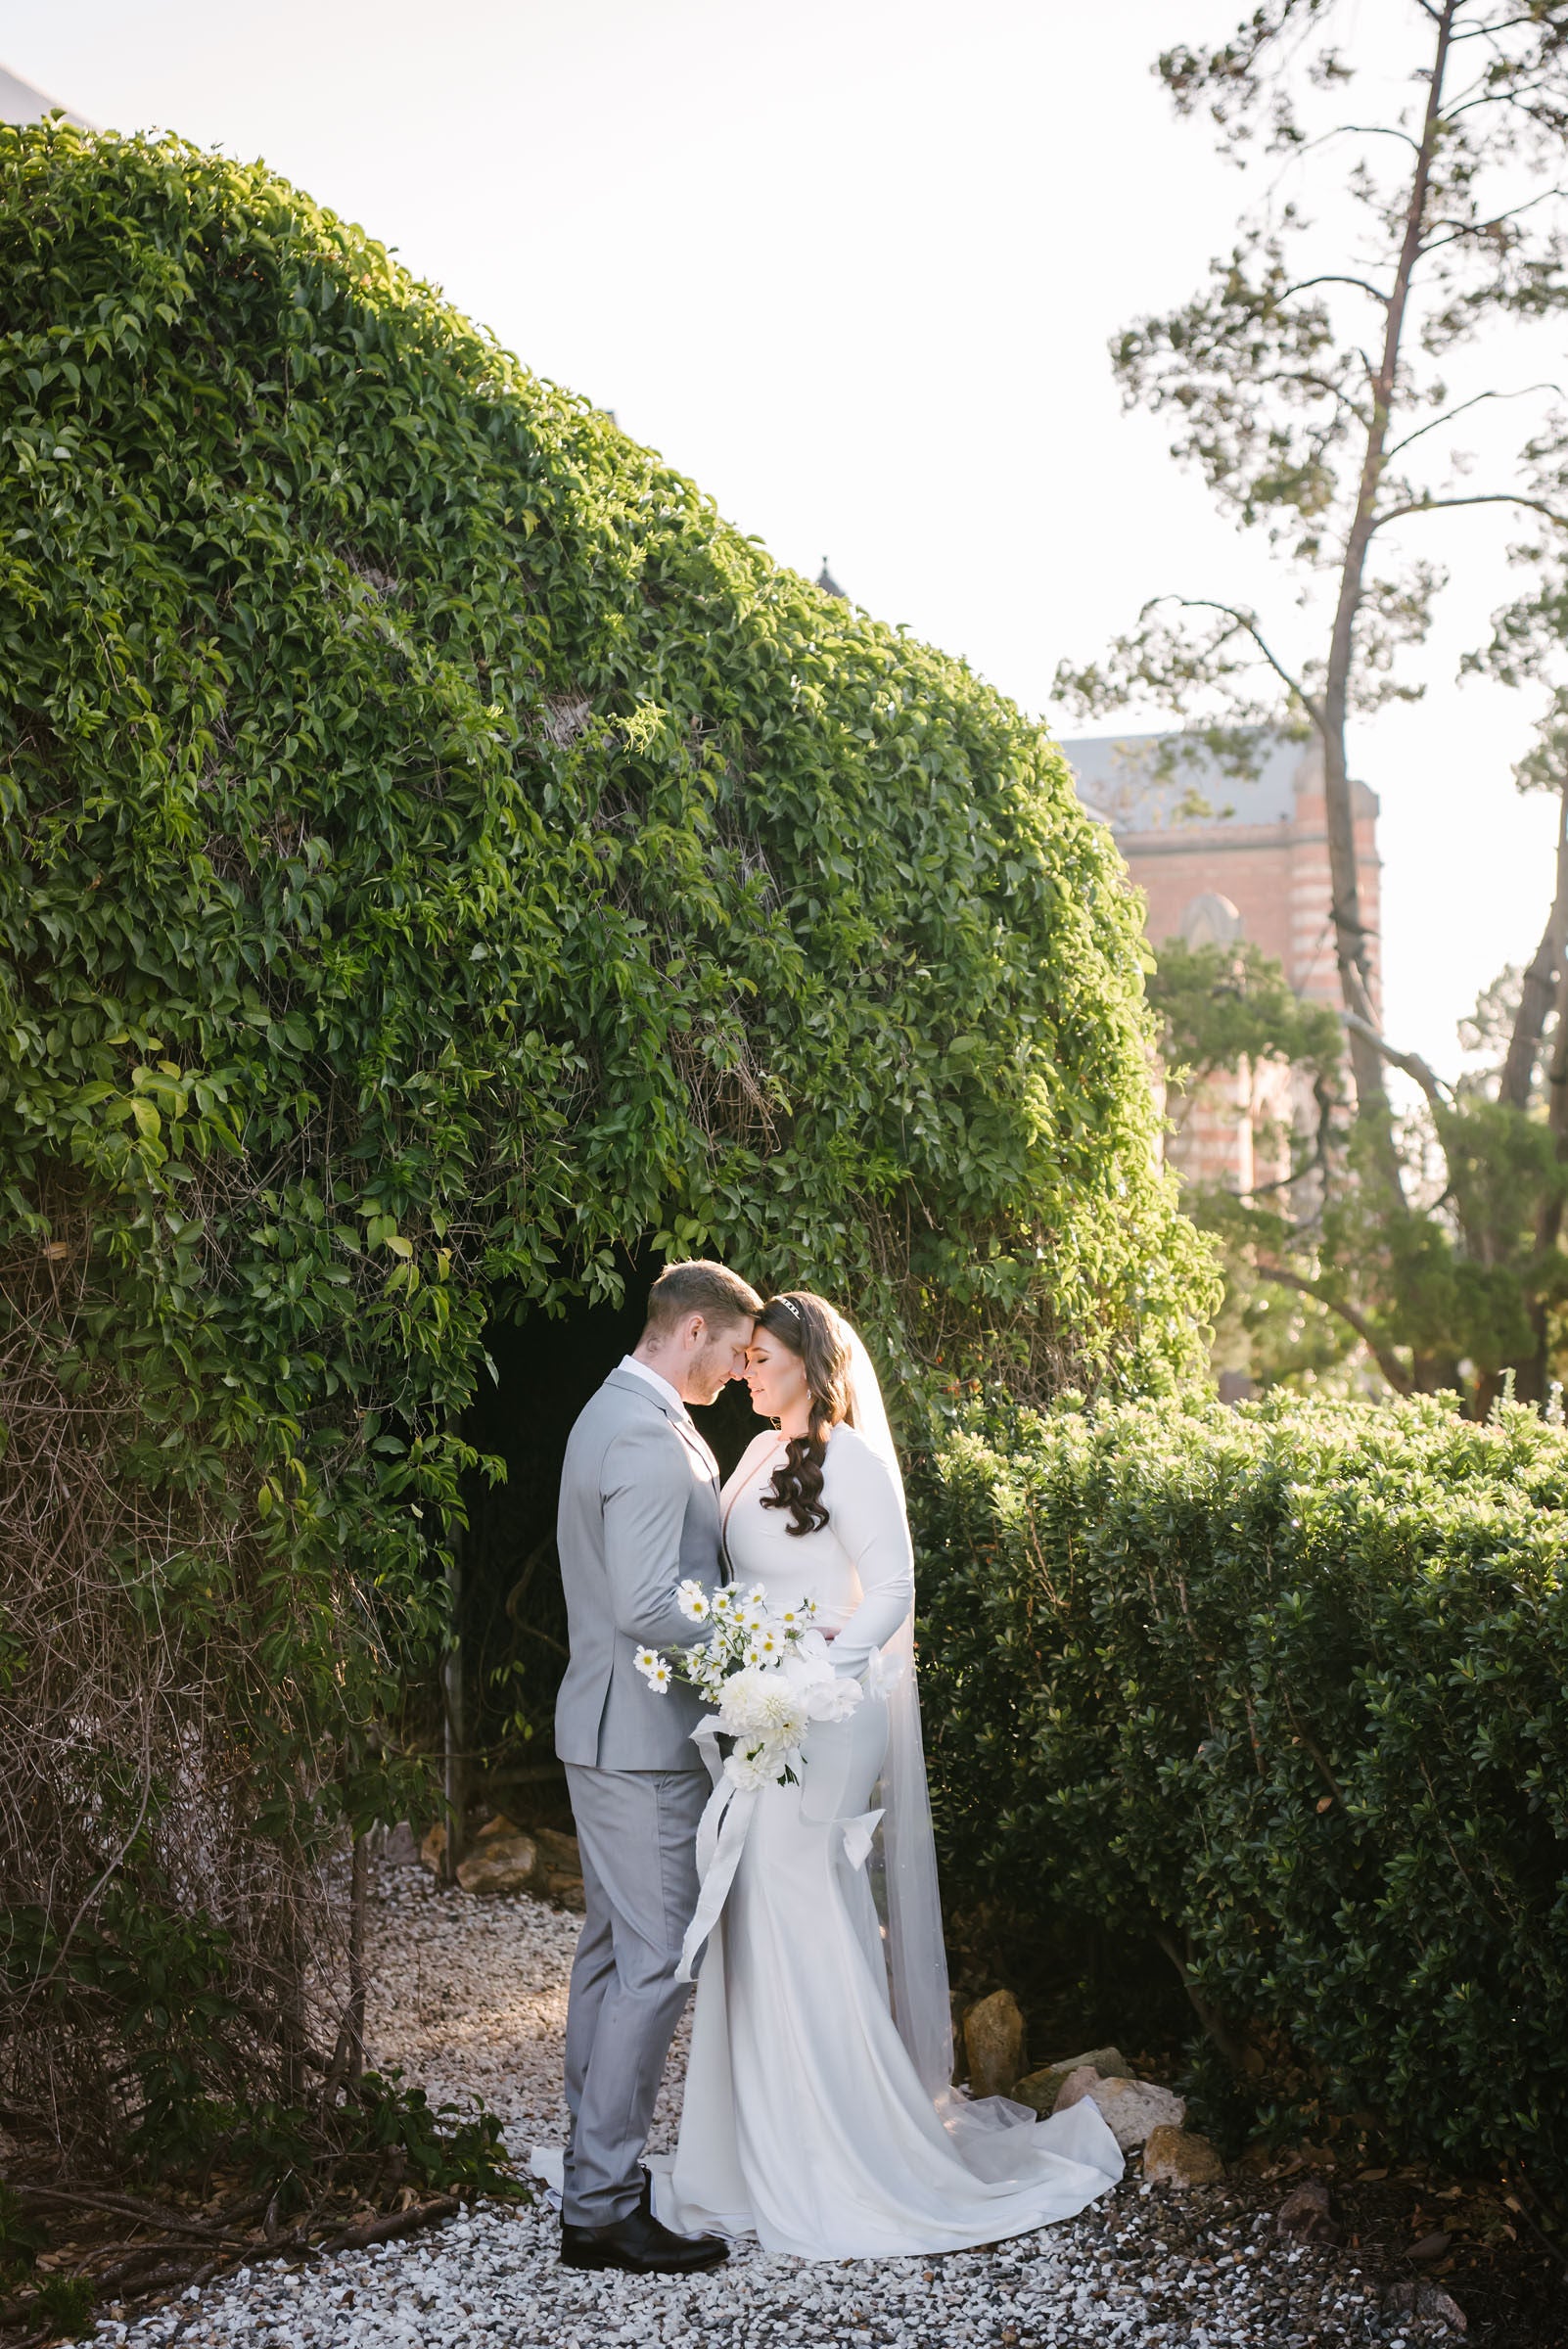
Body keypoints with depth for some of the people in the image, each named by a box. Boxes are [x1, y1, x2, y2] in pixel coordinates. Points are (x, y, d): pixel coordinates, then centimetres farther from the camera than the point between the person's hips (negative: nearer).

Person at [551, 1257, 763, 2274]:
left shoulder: (616, 1412, 14)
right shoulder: (650, 1438, -20)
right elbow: (647, 1609, -27)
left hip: (610, 1729, 11)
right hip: (644, 1737, -11)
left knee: (612, 1951, 16)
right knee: (654, 1964, -4)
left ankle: (596, 2179, 25)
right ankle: (604, 2206, 3)